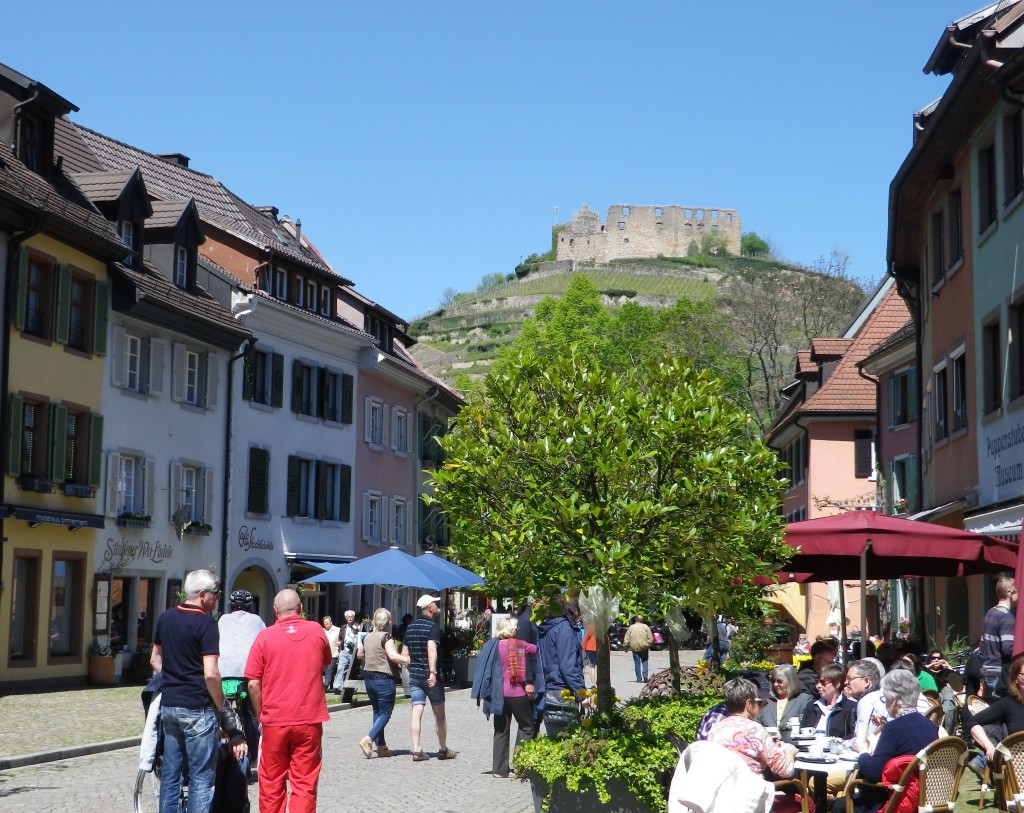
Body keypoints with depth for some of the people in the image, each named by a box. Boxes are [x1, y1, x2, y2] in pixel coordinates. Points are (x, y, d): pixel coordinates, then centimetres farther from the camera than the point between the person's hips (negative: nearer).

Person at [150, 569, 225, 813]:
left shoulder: (165, 618, 8)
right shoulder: (205, 624, -15)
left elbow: (155, 659, 18)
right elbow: (210, 674, -19)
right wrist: (221, 706, -8)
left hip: (169, 704, 7)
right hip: (197, 709, -7)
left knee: (170, 773, 12)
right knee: (201, 778, -1)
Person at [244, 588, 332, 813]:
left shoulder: (265, 637, -5)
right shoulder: (317, 631, 0)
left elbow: (253, 684, -6)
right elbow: (326, 662, 20)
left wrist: (260, 715, 6)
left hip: (275, 721, -1)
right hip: (309, 720, 1)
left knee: (272, 783, 12)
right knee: (304, 783, 2)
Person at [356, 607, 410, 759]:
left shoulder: (367, 637, 8)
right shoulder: (386, 637, -13)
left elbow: (359, 655, 22)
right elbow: (393, 656, -26)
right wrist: (409, 660, -24)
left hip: (368, 678, 7)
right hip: (384, 679, -7)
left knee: (377, 712, 16)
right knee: (385, 713, -1)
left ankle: (381, 746, 15)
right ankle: (368, 739, -17)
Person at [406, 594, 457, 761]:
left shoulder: (410, 627, 11)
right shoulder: (433, 627, -11)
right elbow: (431, 649, -25)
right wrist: (433, 673, -31)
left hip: (414, 676, 6)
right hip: (430, 677, -6)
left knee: (416, 711, 0)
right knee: (439, 713, 8)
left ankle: (416, 750, -8)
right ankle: (443, 749, 18)